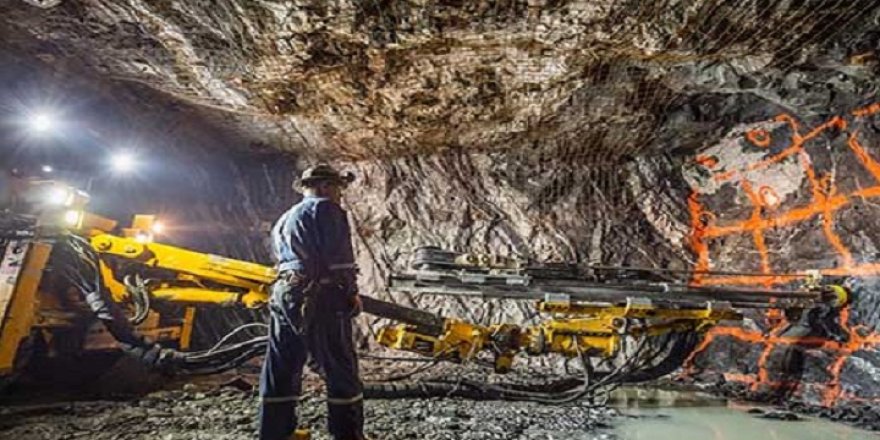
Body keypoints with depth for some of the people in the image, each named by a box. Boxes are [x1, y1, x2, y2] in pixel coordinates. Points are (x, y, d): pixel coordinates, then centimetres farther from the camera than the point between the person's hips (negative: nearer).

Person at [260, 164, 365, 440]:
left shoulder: (284, 220, 24)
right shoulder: (325, 208, -2)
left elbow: (285, 259, 21)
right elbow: (339, 256, -13)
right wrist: (352, 292, -2)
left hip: (283, 295, 9)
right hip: (318, 299, -9)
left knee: (280, 372, 15)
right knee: (341, 372, 0)